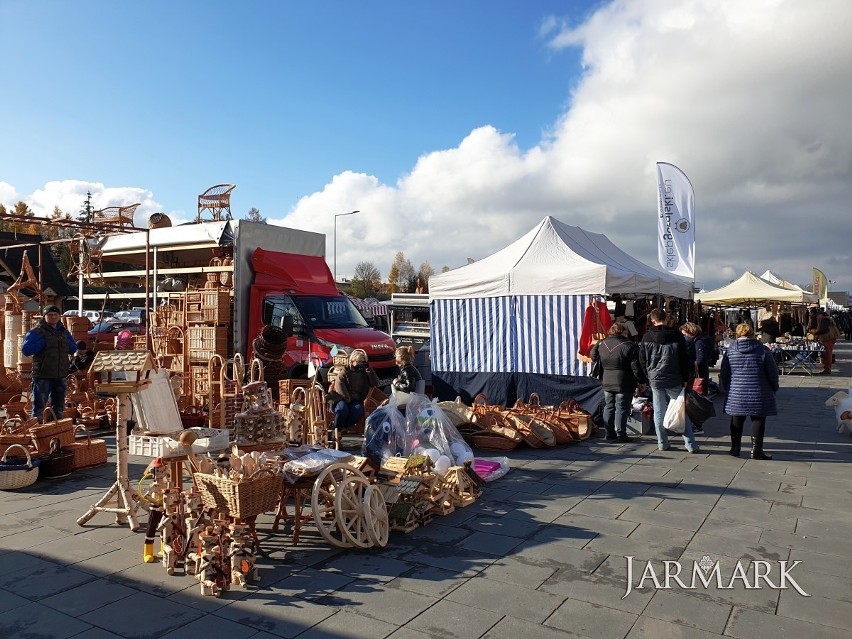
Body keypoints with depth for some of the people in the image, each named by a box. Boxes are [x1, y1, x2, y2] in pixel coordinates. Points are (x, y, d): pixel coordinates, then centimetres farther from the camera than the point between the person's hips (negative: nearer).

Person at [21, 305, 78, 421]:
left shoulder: (63, 331, 12)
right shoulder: (36, 332, -7)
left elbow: (73, 348, 12)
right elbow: (25, 350, -15)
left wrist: (64, 342, -5)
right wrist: (42, 343, -18)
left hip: (61, 375, 6)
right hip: (43, 376, -6)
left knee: (59, 407, 17)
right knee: (39, 405, -2)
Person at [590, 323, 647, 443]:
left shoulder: (601, 344, 3)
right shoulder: (629, 346, -12)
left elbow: (593, 356, 15)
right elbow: (636, 367, -12)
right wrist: (642, 382, -4)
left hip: (607, 383, 5)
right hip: (624, 383, -5)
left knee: (609, 407, 12)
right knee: (621, 408, 1)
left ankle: (610, 434, 15)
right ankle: (621, 435, 3)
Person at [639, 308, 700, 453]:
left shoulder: (646, 338, 0)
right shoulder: (677, 335, -5)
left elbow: (642, 360, 5)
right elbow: (684, 359, -2)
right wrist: (685, 379, 4)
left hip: (655, 380, 1)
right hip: (674, 380, -1)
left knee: (659, 412, 9)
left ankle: (662, 443, 14)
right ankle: (690, 444, 7)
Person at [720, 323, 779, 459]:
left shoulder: (730, 350, -1)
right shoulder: (763, 350, -5)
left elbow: (724, 374, 4)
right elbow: (773, 373, 0)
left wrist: (727, 388, 17)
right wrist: (774, 389, 14)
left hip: (736, 394, 2)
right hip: (758, 394, -2)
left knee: (737, 421, 13)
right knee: (758, 420, 6)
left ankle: (735, 448, 19)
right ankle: (756, 450, 5)